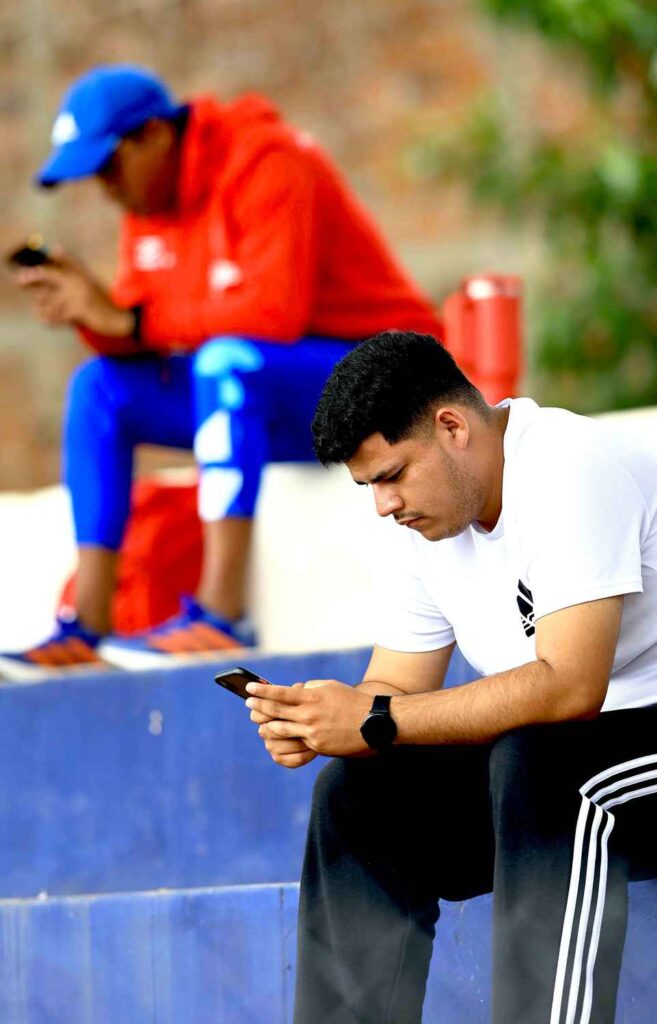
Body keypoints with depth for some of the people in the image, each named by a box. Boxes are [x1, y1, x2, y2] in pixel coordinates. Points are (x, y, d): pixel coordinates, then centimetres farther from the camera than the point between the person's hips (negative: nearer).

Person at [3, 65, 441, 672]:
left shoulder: (265, 163, -18)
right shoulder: (149, 199, 8)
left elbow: (277, 311, -30)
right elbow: (142, 342, 5)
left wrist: (130, 320, -26)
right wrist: (92, 314, -17)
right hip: (259, 393, 9)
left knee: (226, 360, -36)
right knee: (101, 387, -6)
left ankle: (222, 615, -40)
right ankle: (87, 627, -16)